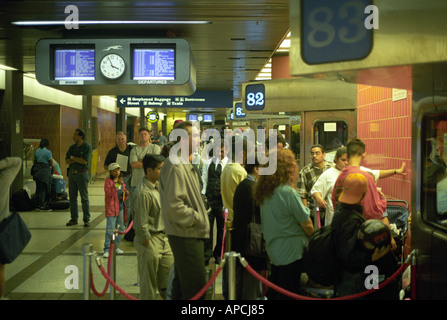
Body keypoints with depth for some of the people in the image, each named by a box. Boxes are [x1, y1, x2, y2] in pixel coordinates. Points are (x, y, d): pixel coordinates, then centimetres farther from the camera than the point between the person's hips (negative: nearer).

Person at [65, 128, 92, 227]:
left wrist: (73, 158, -5)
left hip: (82, 174, -6)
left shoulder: (87, 147, -6)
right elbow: (66, 161, 5)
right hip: (72, 173, 6)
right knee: (72, 197, 7)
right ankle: (74, 218, 14)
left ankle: (86, 219, 4)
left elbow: (84, 161, -17)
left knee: (84, 198, -2)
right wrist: (78, 160, -9)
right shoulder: (72, 147, 11)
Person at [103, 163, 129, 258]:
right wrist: (116, 186, -24)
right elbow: (108, 193, -17)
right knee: (110, 229, -11)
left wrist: (126, 194, -2)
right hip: (111, 207, -7)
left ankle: (116, 246, 25)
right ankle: (107, 249, -7)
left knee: (120, 228, 13)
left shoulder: (121, 181, 14)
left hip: (121, 206, 7)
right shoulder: (108, 181, -5)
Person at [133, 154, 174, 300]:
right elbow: (141, 224, -20)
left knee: (168, 280, 14)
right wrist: (148, 246, -16)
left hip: (163, 238, 9)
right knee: (149, 283, 3)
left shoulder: (159, 186, 9)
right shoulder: (143, 192, -20)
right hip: (150, 239, -8)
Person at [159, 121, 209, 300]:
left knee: (182, 283, 18)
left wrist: (200, 216, 12)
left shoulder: (186, 165, 16)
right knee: (196, 286, -6)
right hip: (186, 236, -10)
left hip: (193, 234, 10)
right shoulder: (175, 167, -18)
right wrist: (197, 219, -16)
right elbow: (173, 206, -26)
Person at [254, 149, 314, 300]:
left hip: (273, 250, 8)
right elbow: (307, 225, -13)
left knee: (275, 292, 17)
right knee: (287, 294, 2)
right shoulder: (288, 193, -20)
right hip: (292, 253, -7)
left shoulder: (265, 192, 4)